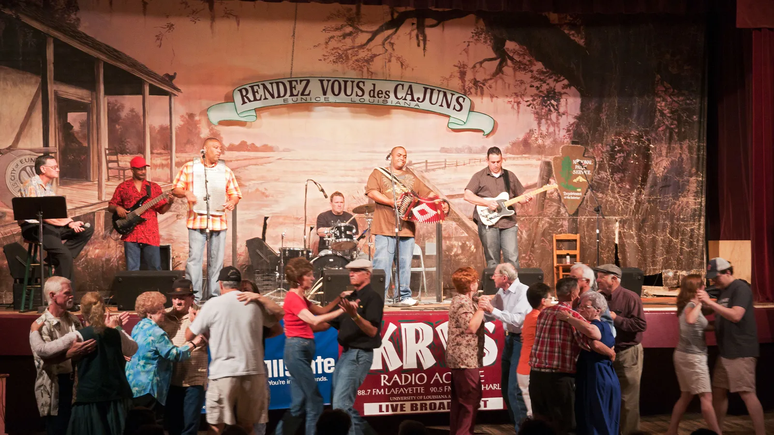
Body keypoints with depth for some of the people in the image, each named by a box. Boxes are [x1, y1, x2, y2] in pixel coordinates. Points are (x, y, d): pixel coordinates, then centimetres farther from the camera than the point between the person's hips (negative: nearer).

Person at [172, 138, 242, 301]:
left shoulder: (226, 171, 15)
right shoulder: (189, 167, 8)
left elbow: (235, 194, 15)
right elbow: (176, 189, 8)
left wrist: (232, 202, -7)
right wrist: (186, 193, -13)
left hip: (219, 221, 3)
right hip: (197, 220, -3)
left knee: (216, 260, 4)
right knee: (194, 257, -9)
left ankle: (213, 295, 12)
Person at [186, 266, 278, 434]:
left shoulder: (213, 304, -3)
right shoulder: (256, 303, 7)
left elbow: (189, 336, 6)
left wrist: (194, 320, 26)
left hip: (224, 373, -3)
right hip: (253, 371, 3)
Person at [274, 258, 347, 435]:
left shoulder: (300, 297, 17)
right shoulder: (293, 297, -13)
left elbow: (321, 311, 20)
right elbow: (314, 321, -24)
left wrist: (340, 298, 8)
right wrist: (343, 310, -25)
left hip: (302, 350, 10)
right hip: (297, 350, -10)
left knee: (299, 404, 9)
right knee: (315, 401, -5)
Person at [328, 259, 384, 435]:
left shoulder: (372, 298, -11)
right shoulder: (350, 297, 15)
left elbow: (372, 331, -20)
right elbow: (333, 324, 19)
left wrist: (354, 315, -35)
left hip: (359, 355, -9)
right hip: (346, 353, 9)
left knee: (341, 404, -12)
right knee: (337, 401, 14)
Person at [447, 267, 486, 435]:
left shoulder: (459, 300, 16)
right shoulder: (464, 302, -15)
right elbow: (471, 327, -25)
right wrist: (481, 308, -18)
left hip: (459, 358, 10)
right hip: (466, 359, -10)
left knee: (459, 399, 12)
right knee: (471, 399, -7)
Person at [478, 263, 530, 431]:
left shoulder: (523, 291, -16)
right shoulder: (501, 293, 7)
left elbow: (517, 320, -26)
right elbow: (488, 316, 8)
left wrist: (493, 310, -28)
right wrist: (485, 306, -11)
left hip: (521, 341, -9)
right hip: (509, 339, 9)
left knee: (515, 390, -8)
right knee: (506, 388, 14)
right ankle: (517, 425, 26)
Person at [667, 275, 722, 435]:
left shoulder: (688, 305, 10)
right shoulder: (691, 305, -17)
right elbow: (690, 320, -41)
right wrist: (699, 303, -31)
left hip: (684, 354, 9)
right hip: (693, 356, -9)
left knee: (686, 396, 15)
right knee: (706, 398, -7)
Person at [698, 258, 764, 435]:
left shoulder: (740, 288, -12)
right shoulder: (723, 291, 15)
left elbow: (735, 316, -26)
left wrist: (710, 302, -27)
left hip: (741, 352, -9)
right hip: (726, 352, 9)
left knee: (747, 393, -8)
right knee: (718, 391, 11)